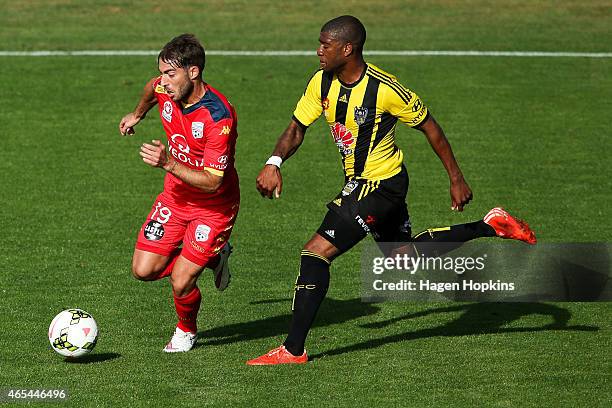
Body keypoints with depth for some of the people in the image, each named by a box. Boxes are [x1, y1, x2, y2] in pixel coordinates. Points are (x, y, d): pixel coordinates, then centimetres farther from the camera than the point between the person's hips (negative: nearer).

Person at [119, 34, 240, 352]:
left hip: (213, 207, -7)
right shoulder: (165, 90, -10)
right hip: (175, 196, 7)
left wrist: (168, 163, -39)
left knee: (180, 284, -11)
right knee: (144, 270, -2)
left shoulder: (219, 116, -30)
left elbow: (212, 182, -30)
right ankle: (212, 257, 22)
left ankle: (187, 331, 23)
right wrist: (137, 115, 35)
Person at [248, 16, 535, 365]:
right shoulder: (322, 83, -6)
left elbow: (430, 127, -12)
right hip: (359, 181, 9)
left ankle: (294, 349, -12)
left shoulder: (385, 90, -25)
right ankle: (491, 227, 35)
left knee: (317, 252, -16)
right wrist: (275, 163, -19)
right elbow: (297, 128, 1)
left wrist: (457, 179, -7)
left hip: (383, 184, -9)